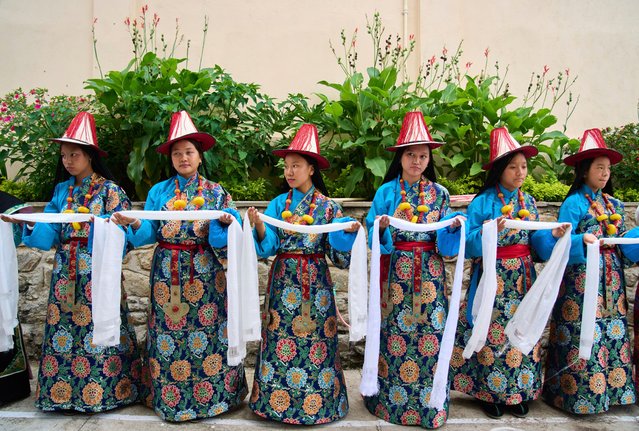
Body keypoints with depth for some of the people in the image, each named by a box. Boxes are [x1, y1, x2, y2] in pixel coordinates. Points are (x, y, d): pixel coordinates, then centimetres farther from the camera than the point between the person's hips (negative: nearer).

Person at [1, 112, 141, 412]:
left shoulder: (109, 190, -3)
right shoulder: (62, 190, 12)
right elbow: (49, 235, 6)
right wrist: (30, 224, -11)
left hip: (98, 269, -5)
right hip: (66, 270, 5)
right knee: (64, 324, 7)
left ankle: (104, 390, 9)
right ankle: (63, 391, 20)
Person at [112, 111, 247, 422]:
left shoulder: (216, 193, 5)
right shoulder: (159, 192, 9)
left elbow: (227, 234, -1)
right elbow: (149, 233, 3)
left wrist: (227, 223, -22)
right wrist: (133, 224, -16)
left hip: (204, 272, -1)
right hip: (168, 272, 2)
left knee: (207, 330, 1)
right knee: (168, 332, 5)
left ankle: (213, 395, 16)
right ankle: (168, 397, 20)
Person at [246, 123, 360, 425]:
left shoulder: (328, 206, -1)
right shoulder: (278, 204, 5)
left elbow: (338, 254, -2)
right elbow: (268, 247, -3)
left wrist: (349, 234, -20)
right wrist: (258, 225, -20)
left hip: (315, 281, -1)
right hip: (284, 280, 2)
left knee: (315, 338, 2)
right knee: (281, 337, 4)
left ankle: (316, 403, 19)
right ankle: (276, 399, 21)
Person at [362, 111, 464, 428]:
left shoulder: (439, 193, 7)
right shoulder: (387, 191, 2)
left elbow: (447, 243, 4)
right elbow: (373, 235, -1)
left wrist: (455, 227, -16)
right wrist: (382, 227, -22)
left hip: (429, 273, 2)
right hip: (396, 273, -1)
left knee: (431, 331, 1)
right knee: (394, 331, 1)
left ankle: (428, 403, 17)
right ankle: (391, 400, 18)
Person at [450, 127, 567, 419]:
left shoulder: (529, 202, 8)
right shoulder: (483, 202, -8)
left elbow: (538, 244, 7)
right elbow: (467, 246, -12)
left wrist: (554, 236, -12)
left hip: (523, 278, 5)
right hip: (493, 279, -4)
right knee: (492, 332, 0)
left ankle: (518, 393, 24)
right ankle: (490, 393, 18)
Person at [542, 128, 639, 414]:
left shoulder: (614, 204, 14)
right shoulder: (574, 203, -6)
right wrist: (583, 240, -30)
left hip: (611, 278, 6)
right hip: (582, 277, -6)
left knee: (613, 333, 8)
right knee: (583, 335, -4)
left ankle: (612, 389, 21)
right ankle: (580, 393, 8)